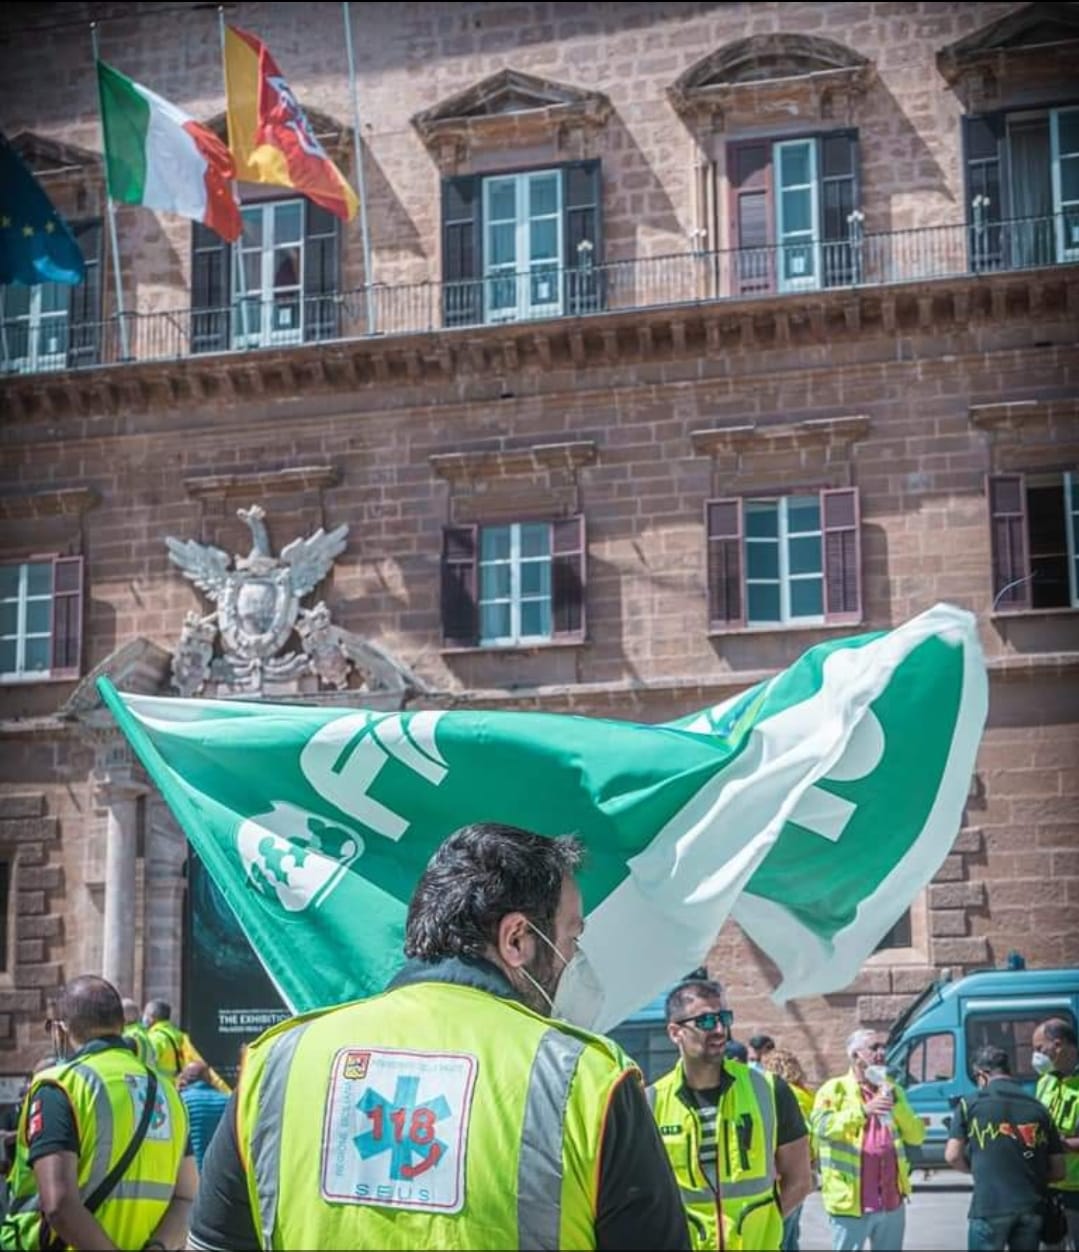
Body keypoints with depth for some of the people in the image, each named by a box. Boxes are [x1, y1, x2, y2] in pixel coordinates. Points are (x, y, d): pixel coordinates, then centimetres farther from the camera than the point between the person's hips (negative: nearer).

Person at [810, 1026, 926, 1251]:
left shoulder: (892, 1090, 17)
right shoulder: (835, 1089, -1)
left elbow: (916, 1136, 9)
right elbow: (821, 1127, -18)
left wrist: (896, 1103, -5)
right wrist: (862, 1110, -27)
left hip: (891, 1202, 5)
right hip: (851, 1203, -5)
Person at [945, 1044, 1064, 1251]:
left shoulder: (971, 1104, 2)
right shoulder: (1037, 1107, 12)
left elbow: (952, 1156, -1)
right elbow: (1058, 1170, 12)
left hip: (990, 1205, -4)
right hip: (1031, 1206, 4)